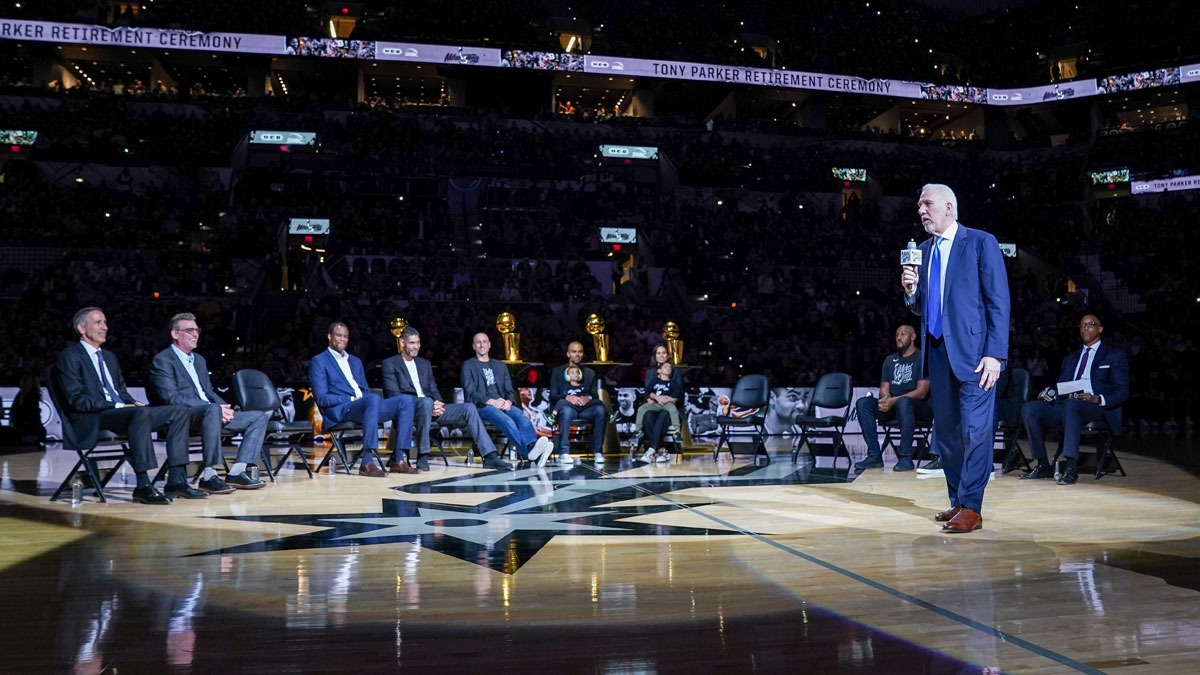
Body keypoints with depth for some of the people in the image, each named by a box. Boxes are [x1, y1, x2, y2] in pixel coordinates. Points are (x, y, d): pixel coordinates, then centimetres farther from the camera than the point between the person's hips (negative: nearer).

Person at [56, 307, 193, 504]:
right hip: (92, 421, -9)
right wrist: (117, 406, -18)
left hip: (122, 411, 9)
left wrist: (133, 403, 2)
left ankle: (176, 481, -16)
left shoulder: (109, 357, 27)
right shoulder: (69, 356, 0)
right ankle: (143, 486, -39)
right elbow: (77, 399, -11)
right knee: (141, 413, -38)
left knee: (179, 411, -8)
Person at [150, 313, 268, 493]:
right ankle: (208, 476, -35)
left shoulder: (199, 360, 26)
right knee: (213, 410, -41)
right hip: (183, 415, -9)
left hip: (211, 410, 9)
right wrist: (216, 408, -20)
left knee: (259, 416, -2)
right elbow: (171, 398, -14)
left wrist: (224, 408, 0)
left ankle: (236, 473, -13)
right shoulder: (162, 361, -2)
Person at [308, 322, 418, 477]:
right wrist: (351, 399, -12)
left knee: (406, 400, -14)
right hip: (340, 411, -7)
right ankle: (367, 462, -42)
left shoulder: (355, 361, 28)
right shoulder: (318, 362, 6)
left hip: (365, 405, 7)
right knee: (373, 399, -39)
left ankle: (398, 459, -19)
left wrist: (363, 398, 0)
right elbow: (321, 398, -5)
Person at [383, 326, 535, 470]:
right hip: (407, 410, -6)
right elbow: (393, 394, -7)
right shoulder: (390, 364, 5)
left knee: (469, 408, -13)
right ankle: (422, 456, -33)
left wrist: (437, 403, -7)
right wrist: (430, 404, -18)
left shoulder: (425, 364, 25)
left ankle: (490, 456, -18)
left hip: (431, 407, 6)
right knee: (426, 401, -41)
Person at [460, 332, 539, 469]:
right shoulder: (468, 366, 12)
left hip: (503, 405, 5)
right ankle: (530, 453, -56)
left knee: (522, 418, -31)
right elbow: (470, 392, -2)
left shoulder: (500, 366, 27)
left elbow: (510, 390, 19)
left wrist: (509, 401, -6)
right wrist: (491, 401, -17)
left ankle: (532, 447, -56)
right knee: (507, 421, -37)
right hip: (481, 407, -5)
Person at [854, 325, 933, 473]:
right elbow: (884, 388, 12)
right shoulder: (890, 360, 20)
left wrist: (894, 401, -22)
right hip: (892, 407, 6)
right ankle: (874, 455, -23)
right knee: (863, 403, -18)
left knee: (903, 402, -40)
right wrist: (886, 399, -14)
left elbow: (921, 392, -12)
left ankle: (905, 457, -37)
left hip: (919, 407, -6)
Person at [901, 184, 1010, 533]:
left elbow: (998, 301, -8)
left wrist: (994, 353, -16)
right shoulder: (923, 251, 15)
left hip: (973, 351, -7)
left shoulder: (981, 242, -3)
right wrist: (911, 289, -4)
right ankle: (958, 500, 22)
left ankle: (971, 508, -2)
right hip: (937, 352, 7)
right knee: (946, 433, 11)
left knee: (975, 431, -6)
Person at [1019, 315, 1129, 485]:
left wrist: (1097, 399, -20)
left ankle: (1071, 469, -47)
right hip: (1066, 405, 6)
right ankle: (1043, 465, -16)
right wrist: (1050, 393, -4)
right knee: (1029, 409, -19)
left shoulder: (1115, 356, 11)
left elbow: (1122, 392, 1)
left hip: (1098, 408, -6)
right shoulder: (1070, 358, 28)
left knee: (1071, 405, -40)